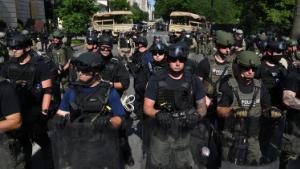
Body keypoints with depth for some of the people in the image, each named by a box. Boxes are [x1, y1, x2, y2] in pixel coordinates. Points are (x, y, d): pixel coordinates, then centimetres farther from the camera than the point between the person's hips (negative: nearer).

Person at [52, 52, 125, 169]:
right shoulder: (72, 91, 6)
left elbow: (119, 118, -5)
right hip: (75, 145, 3)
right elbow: (61, 112, 15)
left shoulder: (109, 92, -4)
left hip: (102, 145, -2)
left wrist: (107, 122, -23)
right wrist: (59, 119, -6)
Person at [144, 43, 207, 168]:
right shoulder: (156, 80, -4)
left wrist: (197, 115, -16)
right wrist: (158, 114, -25)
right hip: (160, 134, -1)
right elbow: (147, 108, -4)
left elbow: (202, 106, 6)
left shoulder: (194, 81, 1)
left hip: (184, 134, 1)